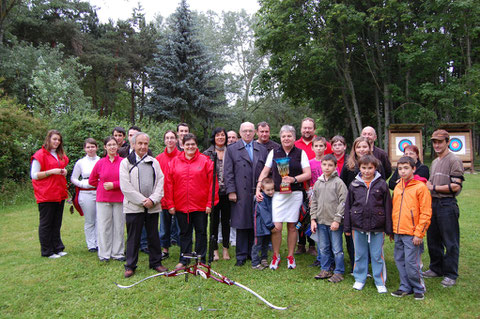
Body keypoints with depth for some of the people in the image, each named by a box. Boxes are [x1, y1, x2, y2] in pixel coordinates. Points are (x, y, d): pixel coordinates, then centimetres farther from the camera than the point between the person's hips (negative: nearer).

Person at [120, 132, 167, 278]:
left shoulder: (154, 162, 12)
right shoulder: (126, 162, 1)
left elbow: (160, 183, 5)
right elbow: (126, 187, -8)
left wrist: (153, 200, -9)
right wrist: (143, 201, -12)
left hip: (152, 206, 3)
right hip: (133, 206, -3)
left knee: (153, 236, 11)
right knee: (133, 237, 5)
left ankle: (156, 262, 24)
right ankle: (130, 266, 18)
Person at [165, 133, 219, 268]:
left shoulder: (205, 161, -2)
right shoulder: (174, 162, 4)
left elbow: (212, 183, -4)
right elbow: (169, 184, 4)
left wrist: (210, 203, -9)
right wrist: (170, 204, -1)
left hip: (200, 205, -1)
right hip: (181, 205, 2)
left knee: (201, 232, 8)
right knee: (184, 232, 13)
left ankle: (201, 259, 22)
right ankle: (184, 259, 26)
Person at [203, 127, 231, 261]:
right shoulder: (207, 153, 3)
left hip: (226, 191, 1)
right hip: (213, 191, -1)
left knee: (226, 220, 8)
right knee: (214, 220, 6)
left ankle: (225, 249, 20)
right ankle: (215, 250, 16)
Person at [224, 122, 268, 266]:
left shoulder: (262, 150, 13)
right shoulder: (231, 149, 6)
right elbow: (228, 172, 1)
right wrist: (231, 191, -7)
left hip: (258, 194, 2)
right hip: (240, 194, -2)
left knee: (255, 225, 7)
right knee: (241, 225, 2)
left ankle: (252, 253, 21)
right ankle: (241, 256, 12)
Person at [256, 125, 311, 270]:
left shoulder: (300, 153, 5)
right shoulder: (274, 152, 8)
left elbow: (308, 174, 0)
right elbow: (265, 172, 10)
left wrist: (294, 179, -16)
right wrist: (258, 189, 0)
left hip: (295, 194, 0)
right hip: (278, 194, 0)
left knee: (292, 226, 7)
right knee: (276, 227, -5)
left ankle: (290, 256, 22)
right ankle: (276, 256, 15)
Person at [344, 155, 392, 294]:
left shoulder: (382, 184, -2)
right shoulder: (354, 185, 3)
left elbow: (387, 206, 1)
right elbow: (348, 206, 6)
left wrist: (389, 229, 0)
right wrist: (347, 227, 6)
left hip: (377, 227, -2)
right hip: (358, 226, 2)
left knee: (377, 255, 8)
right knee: (360, 255, 13)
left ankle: (380, 282, 23)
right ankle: (359, 279, 28)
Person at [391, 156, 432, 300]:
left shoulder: (420, 187, -9)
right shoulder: (398, 187, 11)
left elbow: (426, 213, -10)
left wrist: (419, 233, -13)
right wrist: (393, 229, 14)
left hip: (412, 234, -6)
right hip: (398, 233, 7)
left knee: (411, 262, -2)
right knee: (400, 260, 12)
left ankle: (419, 288, 18)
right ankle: (405, 287, 26)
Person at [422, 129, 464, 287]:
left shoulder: (454, 160, -7)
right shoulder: (434, 162, 18)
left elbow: (456, 186, -15)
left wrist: (434, 187, -11)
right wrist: (427, 185, 5)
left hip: (447, 205, -8)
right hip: (433, 203, 8)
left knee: (450, 242, 1)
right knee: (433, 239, 14)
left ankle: (451, 274, 12)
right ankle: (436, 268, 28)